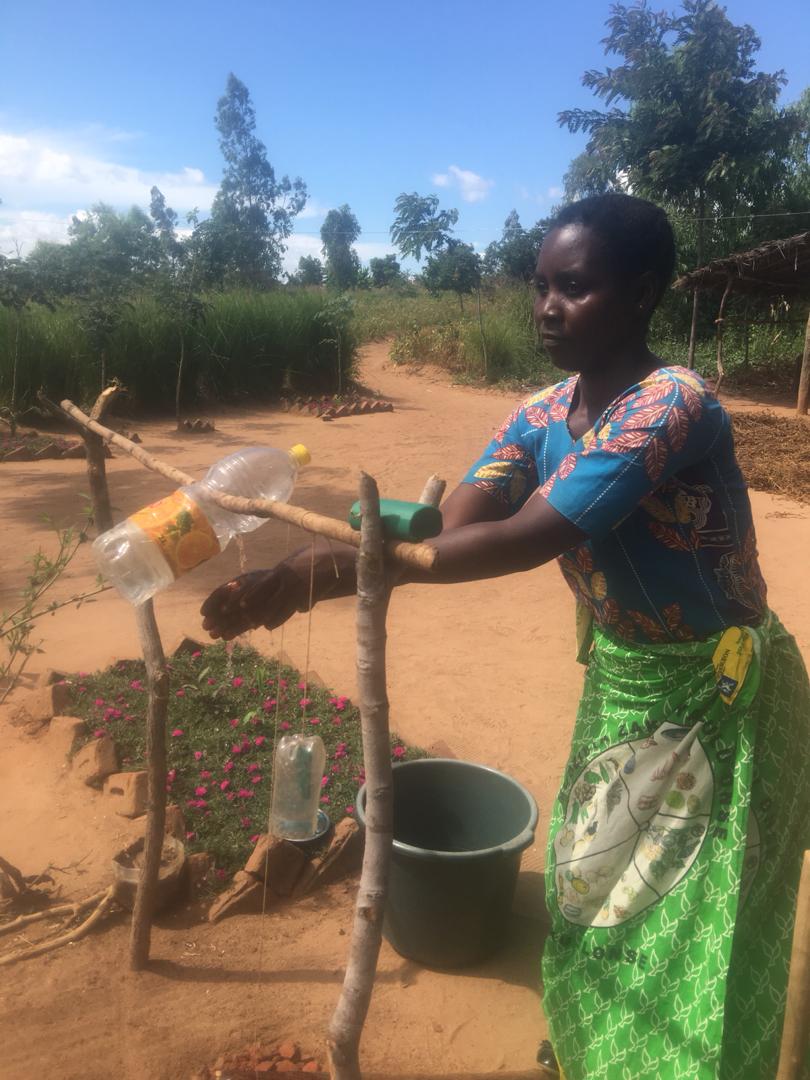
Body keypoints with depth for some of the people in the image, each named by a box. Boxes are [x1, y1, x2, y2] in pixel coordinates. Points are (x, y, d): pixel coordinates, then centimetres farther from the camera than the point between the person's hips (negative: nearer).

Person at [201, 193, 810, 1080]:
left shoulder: (673, 405, -28)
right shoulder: (540, 416, -4)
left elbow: (527, 540, -36)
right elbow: (447, 526, -16)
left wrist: (334, 574, -38)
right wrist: (299, 572, -30)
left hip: (717, 700, -7)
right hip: (617, 684, 7)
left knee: (687, 937, 9)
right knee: (594, 902, 23)